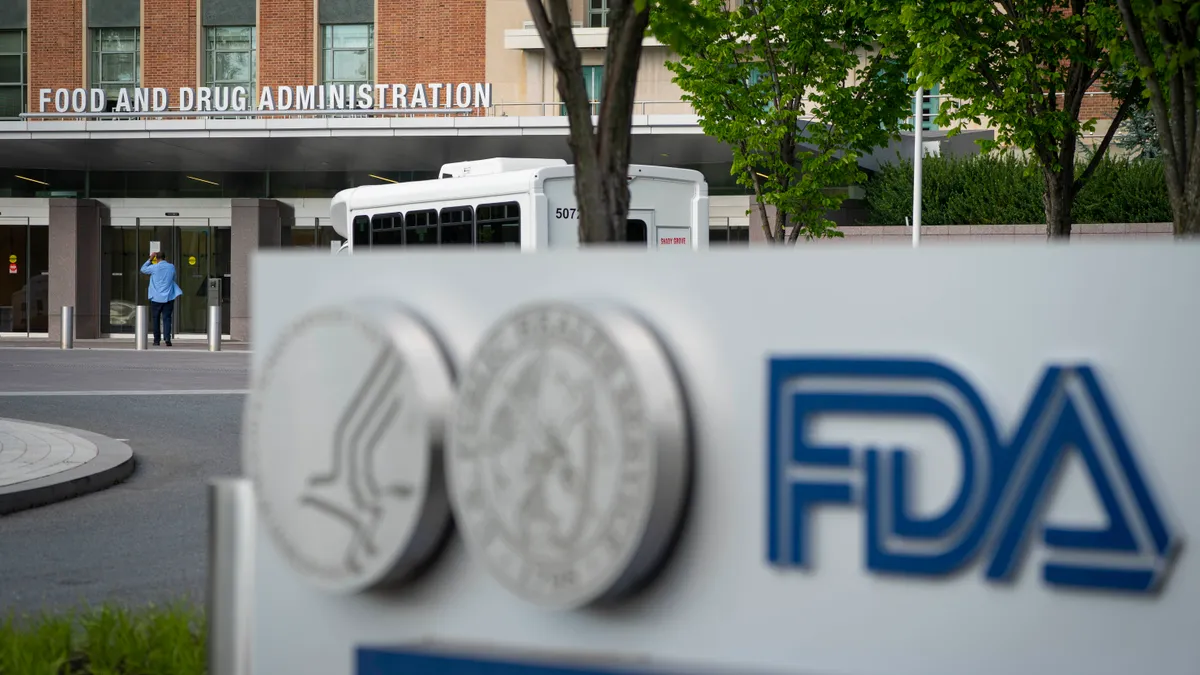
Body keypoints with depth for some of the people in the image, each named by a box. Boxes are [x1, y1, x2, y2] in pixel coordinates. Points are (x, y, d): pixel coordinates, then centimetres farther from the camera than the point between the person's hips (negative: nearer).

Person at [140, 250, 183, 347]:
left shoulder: (154, 267, -6)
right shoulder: (172, 267, 2)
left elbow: (143, 269, 12)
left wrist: (150, 259, 18)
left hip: (156, 298, -1)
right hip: (168, 298, 2)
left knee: (155, 319, 10)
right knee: (167, 318, 0)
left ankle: (157, 340, 10)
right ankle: (167, 338, -16)